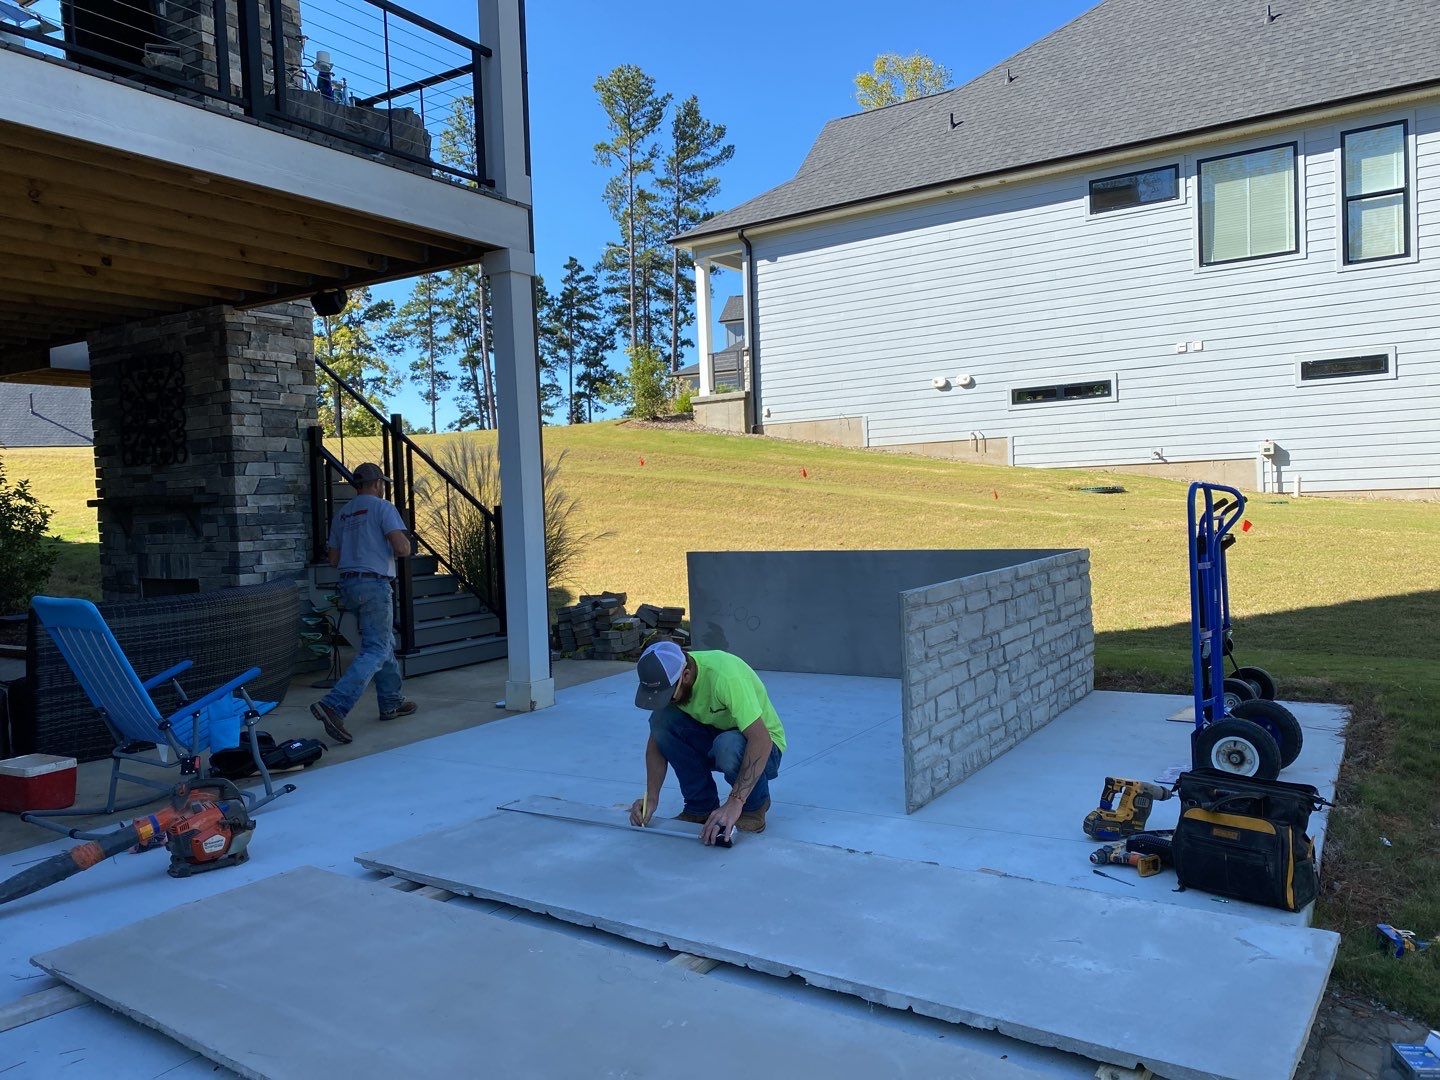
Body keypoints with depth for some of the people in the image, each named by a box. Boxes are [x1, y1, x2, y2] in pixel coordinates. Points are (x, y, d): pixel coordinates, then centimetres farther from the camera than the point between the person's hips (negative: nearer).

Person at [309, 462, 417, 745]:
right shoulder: (382, 507, -5)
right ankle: (334, 705, -22)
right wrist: (404, 545, 7)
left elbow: (334, 559, 16)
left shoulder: (342, 515, 15)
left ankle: (391, 702, 25)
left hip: (348, 584, 8)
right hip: (375, 585, -8)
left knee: (385, 643, 20)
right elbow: (402, 548, -16)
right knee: (375, 651, -9)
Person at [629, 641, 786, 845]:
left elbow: (761, 739, -40)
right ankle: (701, 806, -4)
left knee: (728, 746, -39)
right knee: (661, 718, -20)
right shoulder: (667, 676, -14)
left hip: (763, 748, -6)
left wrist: (735, 802, -45)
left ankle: (754, 806, -6)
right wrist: (651, 797, -16)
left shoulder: (725, 675, -35)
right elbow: (657, 738, -6)